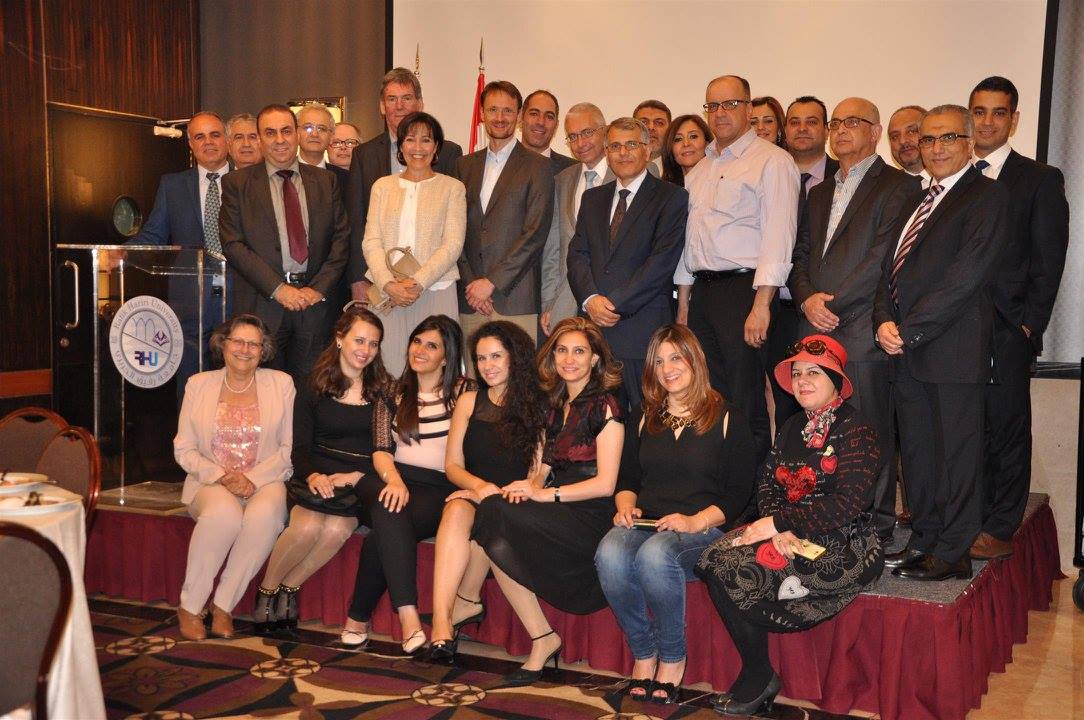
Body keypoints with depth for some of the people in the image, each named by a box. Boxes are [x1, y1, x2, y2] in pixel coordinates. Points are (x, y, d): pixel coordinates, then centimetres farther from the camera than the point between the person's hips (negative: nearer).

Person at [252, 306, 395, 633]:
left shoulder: (383, 391, 8)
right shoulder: (314, 388, 8)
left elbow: (384, 447, -1)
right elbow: (300, 448, 3)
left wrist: (355, 476, -19)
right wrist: (313, 476, -19)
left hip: (360, 482, 0)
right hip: (317, 477, 0)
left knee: (338, 528, -31)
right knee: (308, 525, -31)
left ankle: (289, 587, -7)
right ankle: (267, 589, -5)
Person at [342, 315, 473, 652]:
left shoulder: (463, 392, 5)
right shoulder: (397, 391, 18)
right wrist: (393, 478, -13)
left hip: (438, 489, -2)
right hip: (393, 478, 3)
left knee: (382, 533, -32)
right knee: (389, 506, -35)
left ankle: (359, 617, -20)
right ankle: (408, 615, -43)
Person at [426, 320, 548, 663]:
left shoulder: (538, 406, 5)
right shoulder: (469, 401, 16)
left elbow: (538, 473, -2)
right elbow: (452, 465, 11)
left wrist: (497, 495, -16)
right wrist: (479, 486, -11)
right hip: (472, 495, 2)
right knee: (457, 512, -33)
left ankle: (463, 604, -19)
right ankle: (443, 620, -42)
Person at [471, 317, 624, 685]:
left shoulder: (605, 405, -3)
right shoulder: (557, 406, 21)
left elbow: (605, 484, -10)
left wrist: (544, 494, -14)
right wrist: (529, 485, -5)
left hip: (590, 518, -7)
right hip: (558, 517, 7)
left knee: (493, 510, -25)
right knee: (500, 546, -23)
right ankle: (542, 641, -16)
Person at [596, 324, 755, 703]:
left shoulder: (727, 420, 7)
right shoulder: (642, 421, 21)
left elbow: (738, 493, 1)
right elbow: (626, 478, 24)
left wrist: (695, 522, -14)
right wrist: (625, 506, 1)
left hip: (703, 530, -4)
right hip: (644, 524, 4)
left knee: (655, 554, -37)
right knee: (610, 553, -31)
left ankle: (672, 658, -16)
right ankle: (643, 653, -13)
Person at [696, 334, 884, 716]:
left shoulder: (856, 431, -8)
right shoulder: (792, 428, 16)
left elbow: (846, 505, -18)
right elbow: (767, 482, 9)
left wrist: (777, 523, -15)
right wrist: (780, 530, -12)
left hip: (841, 545, -7)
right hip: (791, 535, 7)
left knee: (734, 568, -23)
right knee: (716, 559, -17)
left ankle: (759, 678, -5)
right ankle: (757, 674, -10)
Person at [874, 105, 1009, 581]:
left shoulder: (987, 195, -6)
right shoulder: (916, 202, 21)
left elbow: (967, 273, -16)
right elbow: (891, 269, 17)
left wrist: (909, 330, -16)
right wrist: (884, 321, -2)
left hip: (953, 349, -8)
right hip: (906, 348, 8)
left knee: (955, 449, 0)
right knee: (915, 449, 13)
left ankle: (952, 554, 9)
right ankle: (923, 539, 25)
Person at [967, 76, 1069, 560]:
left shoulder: (1040, 180, 5)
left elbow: (1048, 261, 0)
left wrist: (1029, 324, -8)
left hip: (1007, 330, -3)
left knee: (1006, 428, 2)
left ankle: (999, 529, 10)